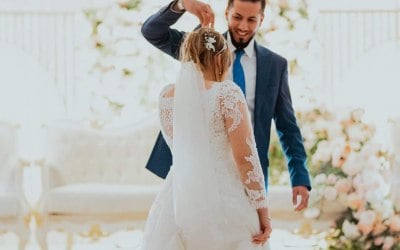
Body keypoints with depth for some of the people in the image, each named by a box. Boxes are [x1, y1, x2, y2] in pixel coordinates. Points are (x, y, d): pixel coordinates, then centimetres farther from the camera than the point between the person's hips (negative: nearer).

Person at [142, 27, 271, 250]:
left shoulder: (167, 96, 7)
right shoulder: (227, 93, -9)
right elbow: (246, 157, -12)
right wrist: (262, 210, -6)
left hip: (178, 200, 5)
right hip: (223, 201, -5)